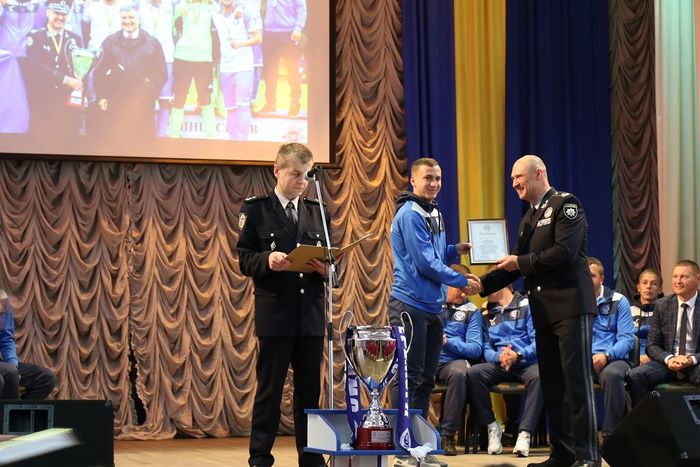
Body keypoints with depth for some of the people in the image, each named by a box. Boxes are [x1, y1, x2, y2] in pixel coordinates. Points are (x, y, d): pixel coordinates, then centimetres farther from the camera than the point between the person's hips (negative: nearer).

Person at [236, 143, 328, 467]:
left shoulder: (318, 211, 14)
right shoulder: (256, 209, 2)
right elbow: (244, 260, -2)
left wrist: (326, 268, -9)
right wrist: (267, 260, -21)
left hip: (311, 314, 4)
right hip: (274, 314, -4)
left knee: (310, 389, 7)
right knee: (269, 389, 0)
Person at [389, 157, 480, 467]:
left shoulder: (434, 214, 15)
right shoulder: (410, 214, -12)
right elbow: (424, 262, -16)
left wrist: (456, 250, 3)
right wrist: (462, 282, -10)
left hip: (432, 306, 9)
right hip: (410, 305, -9)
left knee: (425, 379, 12)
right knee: (408, 378, -6)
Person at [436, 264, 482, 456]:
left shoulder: (471, 311, 13)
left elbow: (475, 349, 3)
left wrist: (447, 342, -11)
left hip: (452, 360, 0)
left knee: (459, 373, -38)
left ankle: (448, 435, -26)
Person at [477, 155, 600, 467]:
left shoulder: (565, 204, -6)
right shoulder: (529, 218, 19)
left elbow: (565, 252, -18)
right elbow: (517, 264, 18)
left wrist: (521, 262, -11)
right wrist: (483, 284, 4)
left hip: (570, 305, -9)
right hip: (544, 310, 9)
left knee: (577, 380, -8)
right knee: (551, 382, 9)